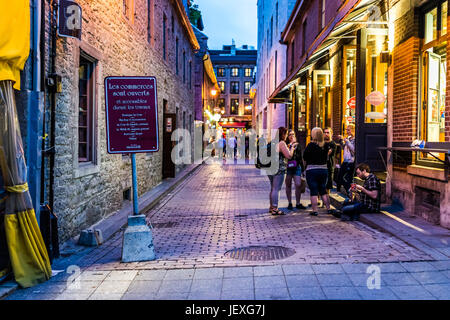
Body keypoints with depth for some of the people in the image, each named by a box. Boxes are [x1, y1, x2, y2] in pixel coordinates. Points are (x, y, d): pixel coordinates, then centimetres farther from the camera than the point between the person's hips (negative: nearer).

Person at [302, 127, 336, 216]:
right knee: (323, 191, 16)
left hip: (312, 170, -5)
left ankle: (315, 210, 1)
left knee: (313, 191, 1)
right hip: (324, 170, 5)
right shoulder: (326, 145, 0)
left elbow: (304, 157, -7)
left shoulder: (311, 145, -14)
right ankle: (329, 208, 19)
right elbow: (327, 158, 10)